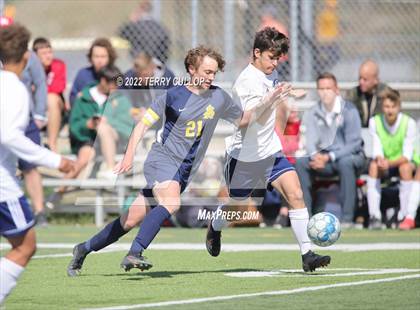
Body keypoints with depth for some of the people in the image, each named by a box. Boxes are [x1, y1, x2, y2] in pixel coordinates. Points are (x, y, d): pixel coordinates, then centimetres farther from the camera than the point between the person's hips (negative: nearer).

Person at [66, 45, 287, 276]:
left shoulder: (218, 98, 7)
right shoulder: (173, 96, -5)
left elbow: (242, 119, 22)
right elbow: (143, 124, -2)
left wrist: (268, 101, 9)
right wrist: (129, 155, -13)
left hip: (184, 171, 5)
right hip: (162, 159, -4)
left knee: (131, 221, 3)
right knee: (171, 204, -34)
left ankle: (84, 249, 17)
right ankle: (134, 254, -36)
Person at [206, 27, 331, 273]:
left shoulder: (271, 73, 3)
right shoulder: (247, 81, -22)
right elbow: (259, 118, -34)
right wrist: (273, 99, -46)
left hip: (270, 150, 6)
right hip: (244, 154, -6)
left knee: (295, 194, -14)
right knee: (235, 203, 14)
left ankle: (307, 254, -18)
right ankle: (215, 230, 49)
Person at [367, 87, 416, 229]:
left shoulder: (409, 123, -18)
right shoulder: (374, 122, -10)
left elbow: (407, 156, -21)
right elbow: (377, 150, -13)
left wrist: (390, 162, -39)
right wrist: (380, 159, -37)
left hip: (402, 162, -2)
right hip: (384, 164, 2)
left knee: (405, 168, -35)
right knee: (374, 166, -30)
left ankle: (405, 216, -28)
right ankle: (374, 216, -32)